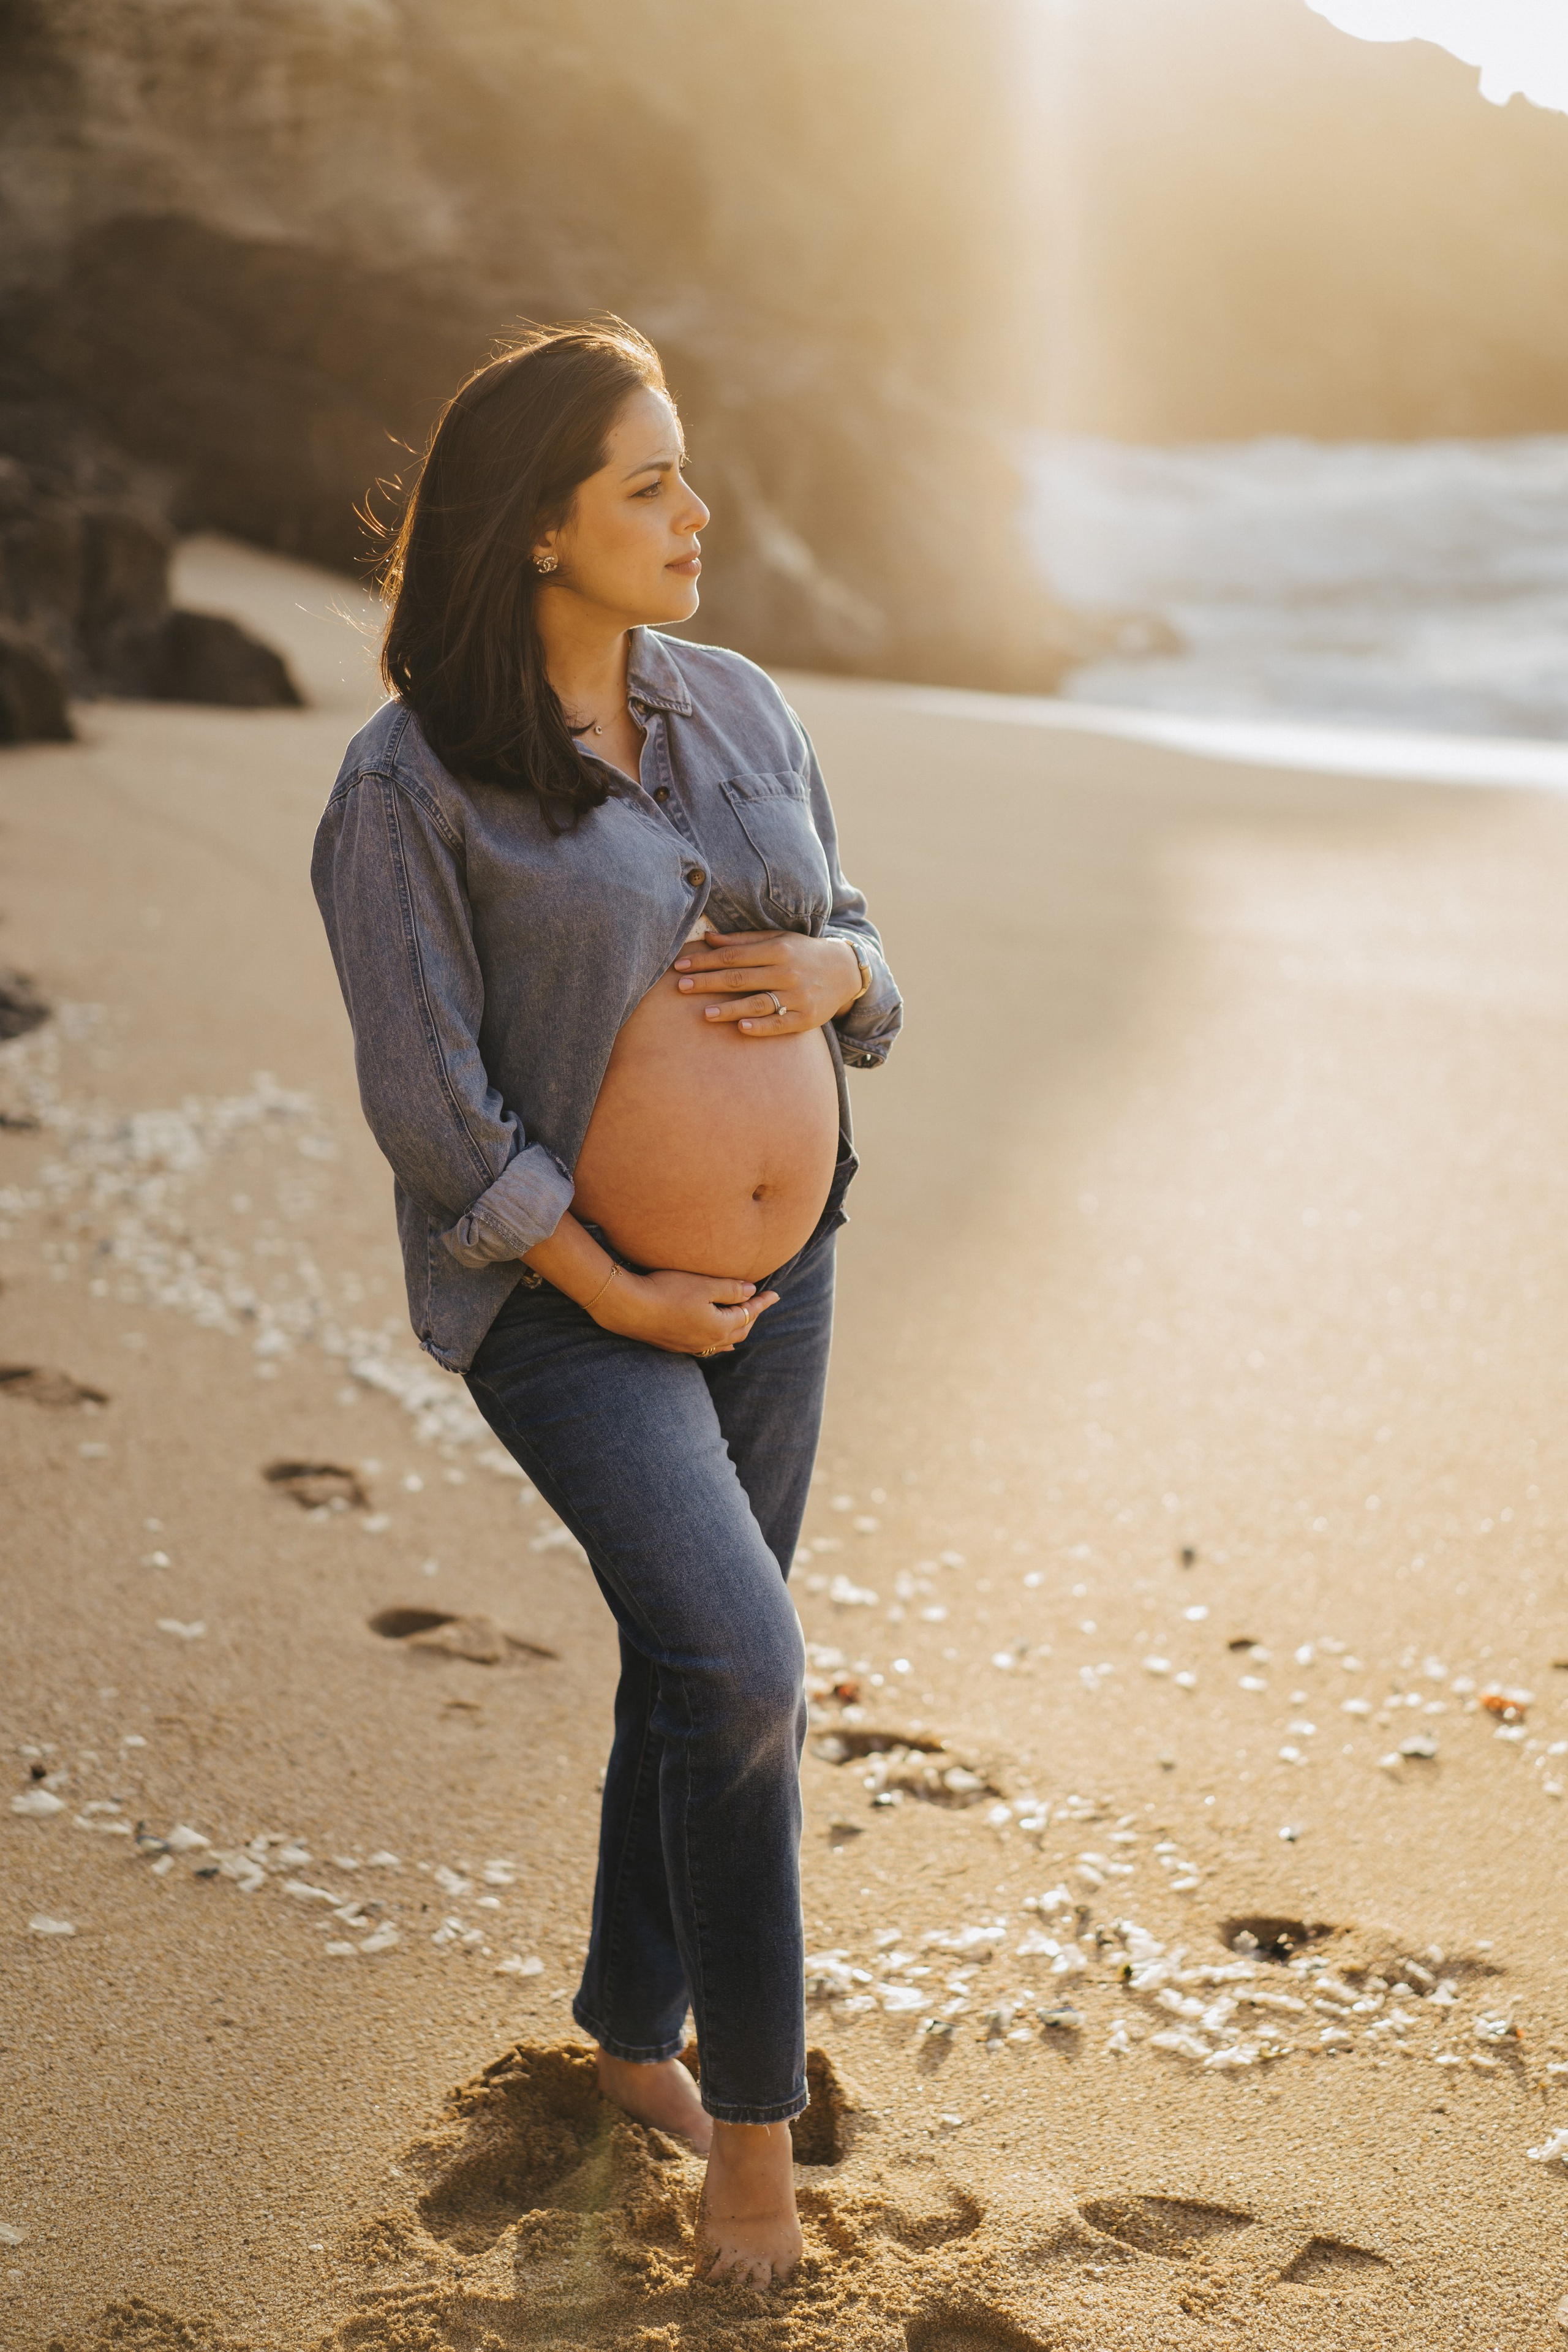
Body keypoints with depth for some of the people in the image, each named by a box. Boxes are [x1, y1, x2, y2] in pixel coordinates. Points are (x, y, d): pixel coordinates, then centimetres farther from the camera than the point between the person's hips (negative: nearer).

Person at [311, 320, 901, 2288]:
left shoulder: (739, 708, 5)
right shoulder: (412, 782, -14)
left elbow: (854, 935, 14)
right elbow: (431, 1106, -15)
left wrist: (833, 973, -10)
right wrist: (620, 1296, -15)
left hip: (785, 1272, 6)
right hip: (573, 1299, -6)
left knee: (696, 1671, 16)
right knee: (742, 1666, -18)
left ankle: (630, 2036, 37)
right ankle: (757, 2116, 2)